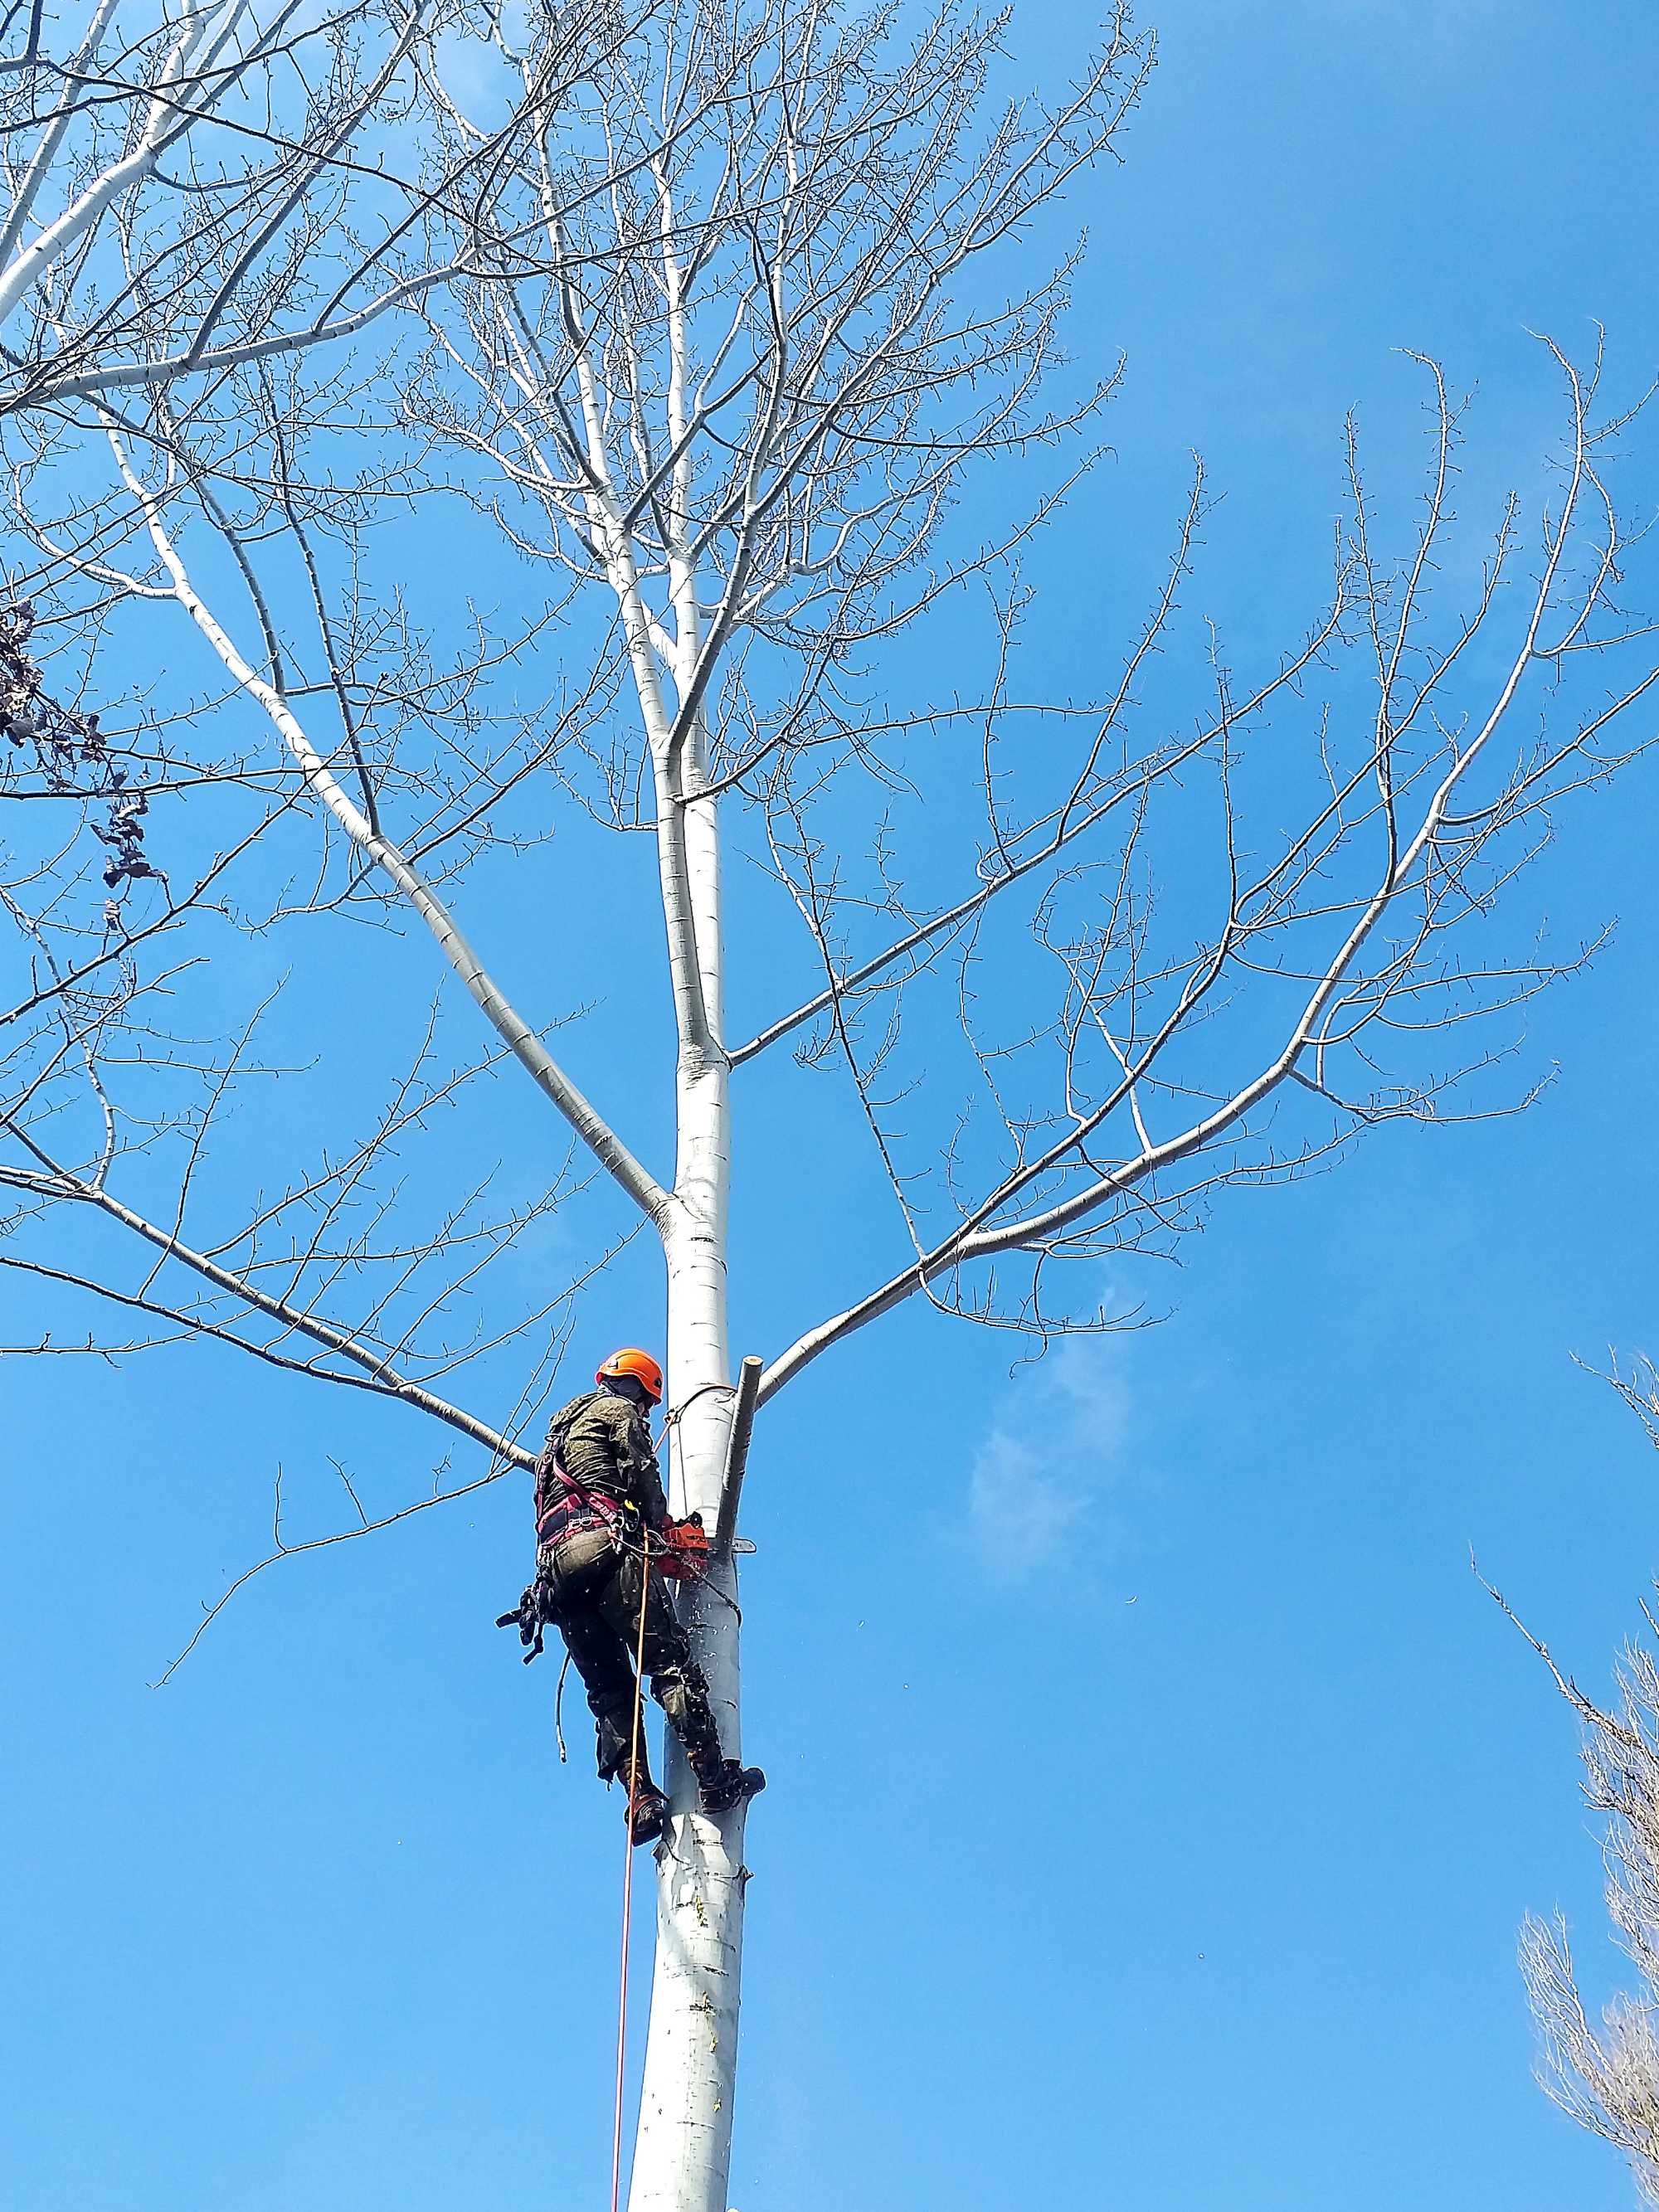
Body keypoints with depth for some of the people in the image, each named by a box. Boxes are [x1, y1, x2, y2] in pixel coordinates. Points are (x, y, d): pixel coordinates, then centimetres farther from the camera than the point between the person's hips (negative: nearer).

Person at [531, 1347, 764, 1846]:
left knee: (609, 1690, 4)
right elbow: (643, 1478, 0)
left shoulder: (562, 1424, 36)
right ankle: (714, 1778, -18)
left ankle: (641, 1800, -8)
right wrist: (664, 1531, 14)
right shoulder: (618, 1410, 12)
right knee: (671, 1661, -11)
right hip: (606, 1546, -8)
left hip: (554, 1563, 8)